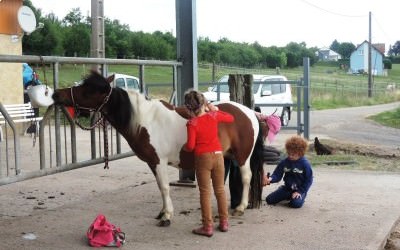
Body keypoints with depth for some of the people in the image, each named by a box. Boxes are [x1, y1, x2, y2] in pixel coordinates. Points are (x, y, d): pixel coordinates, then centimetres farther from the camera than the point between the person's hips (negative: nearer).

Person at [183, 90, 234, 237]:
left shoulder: (192, 123, -12)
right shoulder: (213, 115, -2)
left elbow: (190, 145, -15)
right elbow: (230, 118, 16)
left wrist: (185, 147, 7)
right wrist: (215, 109, 21)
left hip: (202, 158, -3)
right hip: (218, 155, 4)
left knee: (205, 192, 3)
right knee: (220, 189, 14)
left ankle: (208, 227, 4)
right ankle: (224, 222, 21)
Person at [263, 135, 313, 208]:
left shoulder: (305, 164, -15)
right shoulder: (284, 162, -4)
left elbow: (308, 180, -11)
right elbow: (277, 175, -5)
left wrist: (299, 191, -17)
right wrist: (270, 179, -28)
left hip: (300, 189, -4)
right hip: (287, 188, 4)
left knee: (296, 203, -34)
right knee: (269, 199, -6)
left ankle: (299, 196, 3)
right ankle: (288, 196, 16)